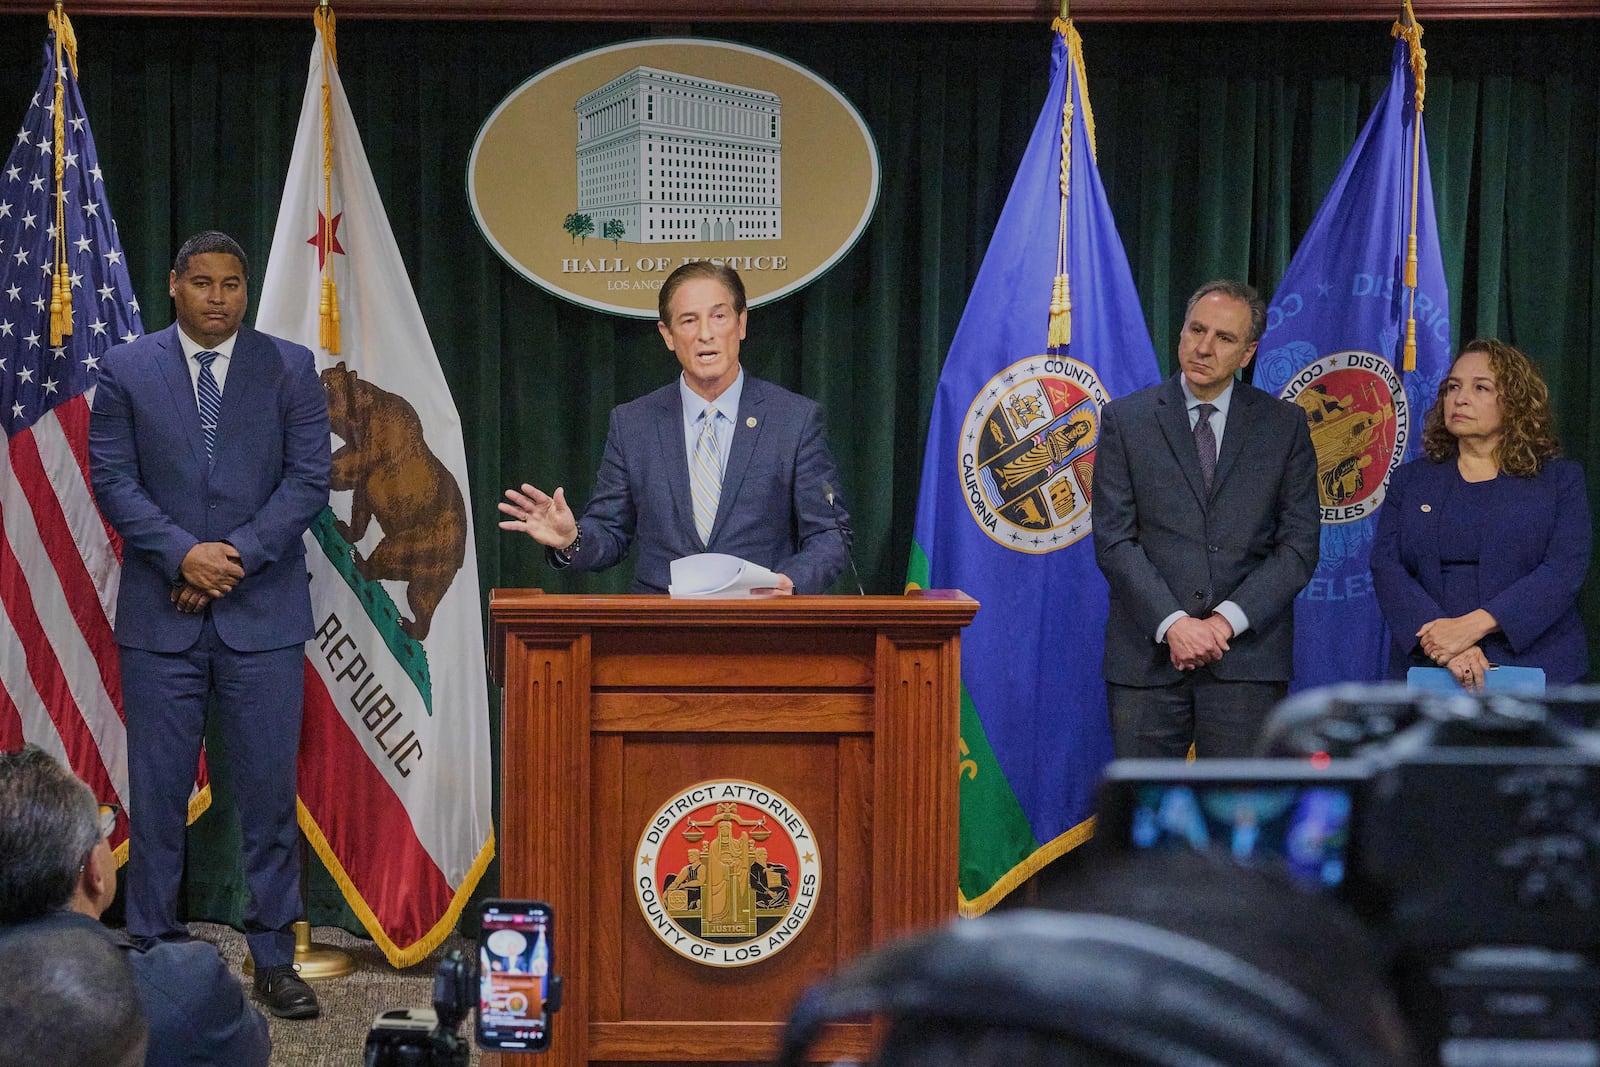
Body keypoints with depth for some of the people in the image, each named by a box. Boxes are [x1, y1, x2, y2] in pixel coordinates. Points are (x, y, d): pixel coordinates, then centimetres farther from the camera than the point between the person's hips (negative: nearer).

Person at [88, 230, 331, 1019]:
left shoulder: (289, 369, 5)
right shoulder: (126, 371, 5)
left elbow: (309, 479, -1)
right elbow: (112, 480, 0)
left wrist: (238, 555, -11)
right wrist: (182, 554, -13)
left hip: (263, 612, 0)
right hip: (159, 618, 0)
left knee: (270, 789, 1)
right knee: (158, 791, 3)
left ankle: (273, 959, 9)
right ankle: (151, 954, 11)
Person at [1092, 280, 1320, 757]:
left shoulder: (1284, 425, 7)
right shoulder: (1125, 419, 6)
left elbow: (1299, 544, 2)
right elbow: (1114, 539, -1)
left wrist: (1229, 619, -10)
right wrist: (1172, 623, -13)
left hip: (1246, 654, 0)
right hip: (1147, 656, 0)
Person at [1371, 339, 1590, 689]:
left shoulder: (1560, 480, 8)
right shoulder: (1409, 480, 14)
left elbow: (1565, 569, -6)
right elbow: (1386, 567, 1)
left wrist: (1474, 624, -19)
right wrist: (1443, 648, -16)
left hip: (1531, 665, -2)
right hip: (1427, 669, 2)